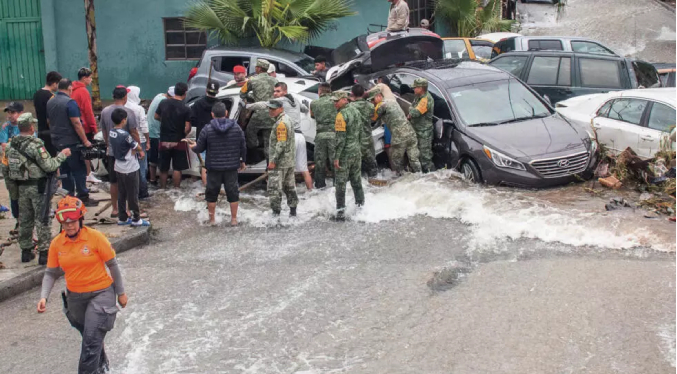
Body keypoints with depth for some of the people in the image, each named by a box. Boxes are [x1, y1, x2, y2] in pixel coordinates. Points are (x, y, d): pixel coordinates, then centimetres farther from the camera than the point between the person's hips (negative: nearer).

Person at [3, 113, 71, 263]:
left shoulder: (11, 145, 4)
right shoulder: (35, 144, -18)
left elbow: (5, 168, 8)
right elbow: (49, 166, -19)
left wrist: (14, 182, 19)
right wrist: (62, 155, -5)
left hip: (21, 187, 7)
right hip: (37, 187, -7)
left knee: (24, 219, 15)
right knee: (42, 219, 1)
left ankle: (26, 251, 23)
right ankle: (44, 252, 3)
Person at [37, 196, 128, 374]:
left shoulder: (95, 237, -16)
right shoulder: (57, 244, -5)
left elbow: (112, 265, -7)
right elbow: (51, 273, 2)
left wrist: (121, 292, -1)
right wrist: (43, 297, -14)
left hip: (100, 294, -5)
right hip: (74, 297, 5)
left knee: (92, 339, -13)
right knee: (89, 337, 22)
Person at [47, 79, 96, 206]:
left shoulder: (50, 102, 10)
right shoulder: (70, 102, -16)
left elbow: (49, 121, 18)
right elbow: (76, 123, -19)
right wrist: (85, 141, -15)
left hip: (57, 142, 8)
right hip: (71, 142, -8)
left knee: (65, 170, 13)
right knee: (79, 170, -2)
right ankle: (83, 198, -1)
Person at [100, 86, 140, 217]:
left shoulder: (105, 111, 2)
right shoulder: (128, 112, -15)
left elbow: (104, 132, 11)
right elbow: (134, 133, -14)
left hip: (111, 152, 5)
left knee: (114, 182, 14)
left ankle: (114, 209, 22)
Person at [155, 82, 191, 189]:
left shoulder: (163, 103, -4)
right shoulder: (186, 109, -16)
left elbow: (156, 116, 10)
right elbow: (187, 128, -16)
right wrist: (183, 135, 4)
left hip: (164, 141, 4)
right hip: (178, 142, -3)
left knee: (163, 168, 14)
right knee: (177, 168, 5)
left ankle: (162, 188, 22)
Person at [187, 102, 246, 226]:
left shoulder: (207, 129, -8)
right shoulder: (236, 127, -2)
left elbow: (199, 148, -3)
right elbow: (243, 147, 2)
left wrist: (194, 147, 20)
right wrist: (243, 161, 16)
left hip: (213, 167, -1)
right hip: (232, 167, 1)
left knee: (212, 192, 12)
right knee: (232, 192, 11)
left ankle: (212, 219, 20)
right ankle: (234, 219, 16)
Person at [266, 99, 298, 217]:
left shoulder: (281, 123, -18)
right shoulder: (287, 119, 14)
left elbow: (281, 144, -24)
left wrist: (273, 160, -22)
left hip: (280, 163, -11)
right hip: (290, 161, 11)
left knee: (274, 188, -8)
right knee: (289, 187, 16)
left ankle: (276, 212, -7)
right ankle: (293, 211, 24)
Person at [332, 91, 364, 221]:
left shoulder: (342, 115, -17)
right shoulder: (356, 111, 9)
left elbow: (340, 138, -20)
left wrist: (336, 157, -17)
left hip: (345, 153, -8)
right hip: (357, 152, 8)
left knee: (341, 182, -2)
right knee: (356, 180, 16)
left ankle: (340, 211, -1)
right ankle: (361, 205, 23)